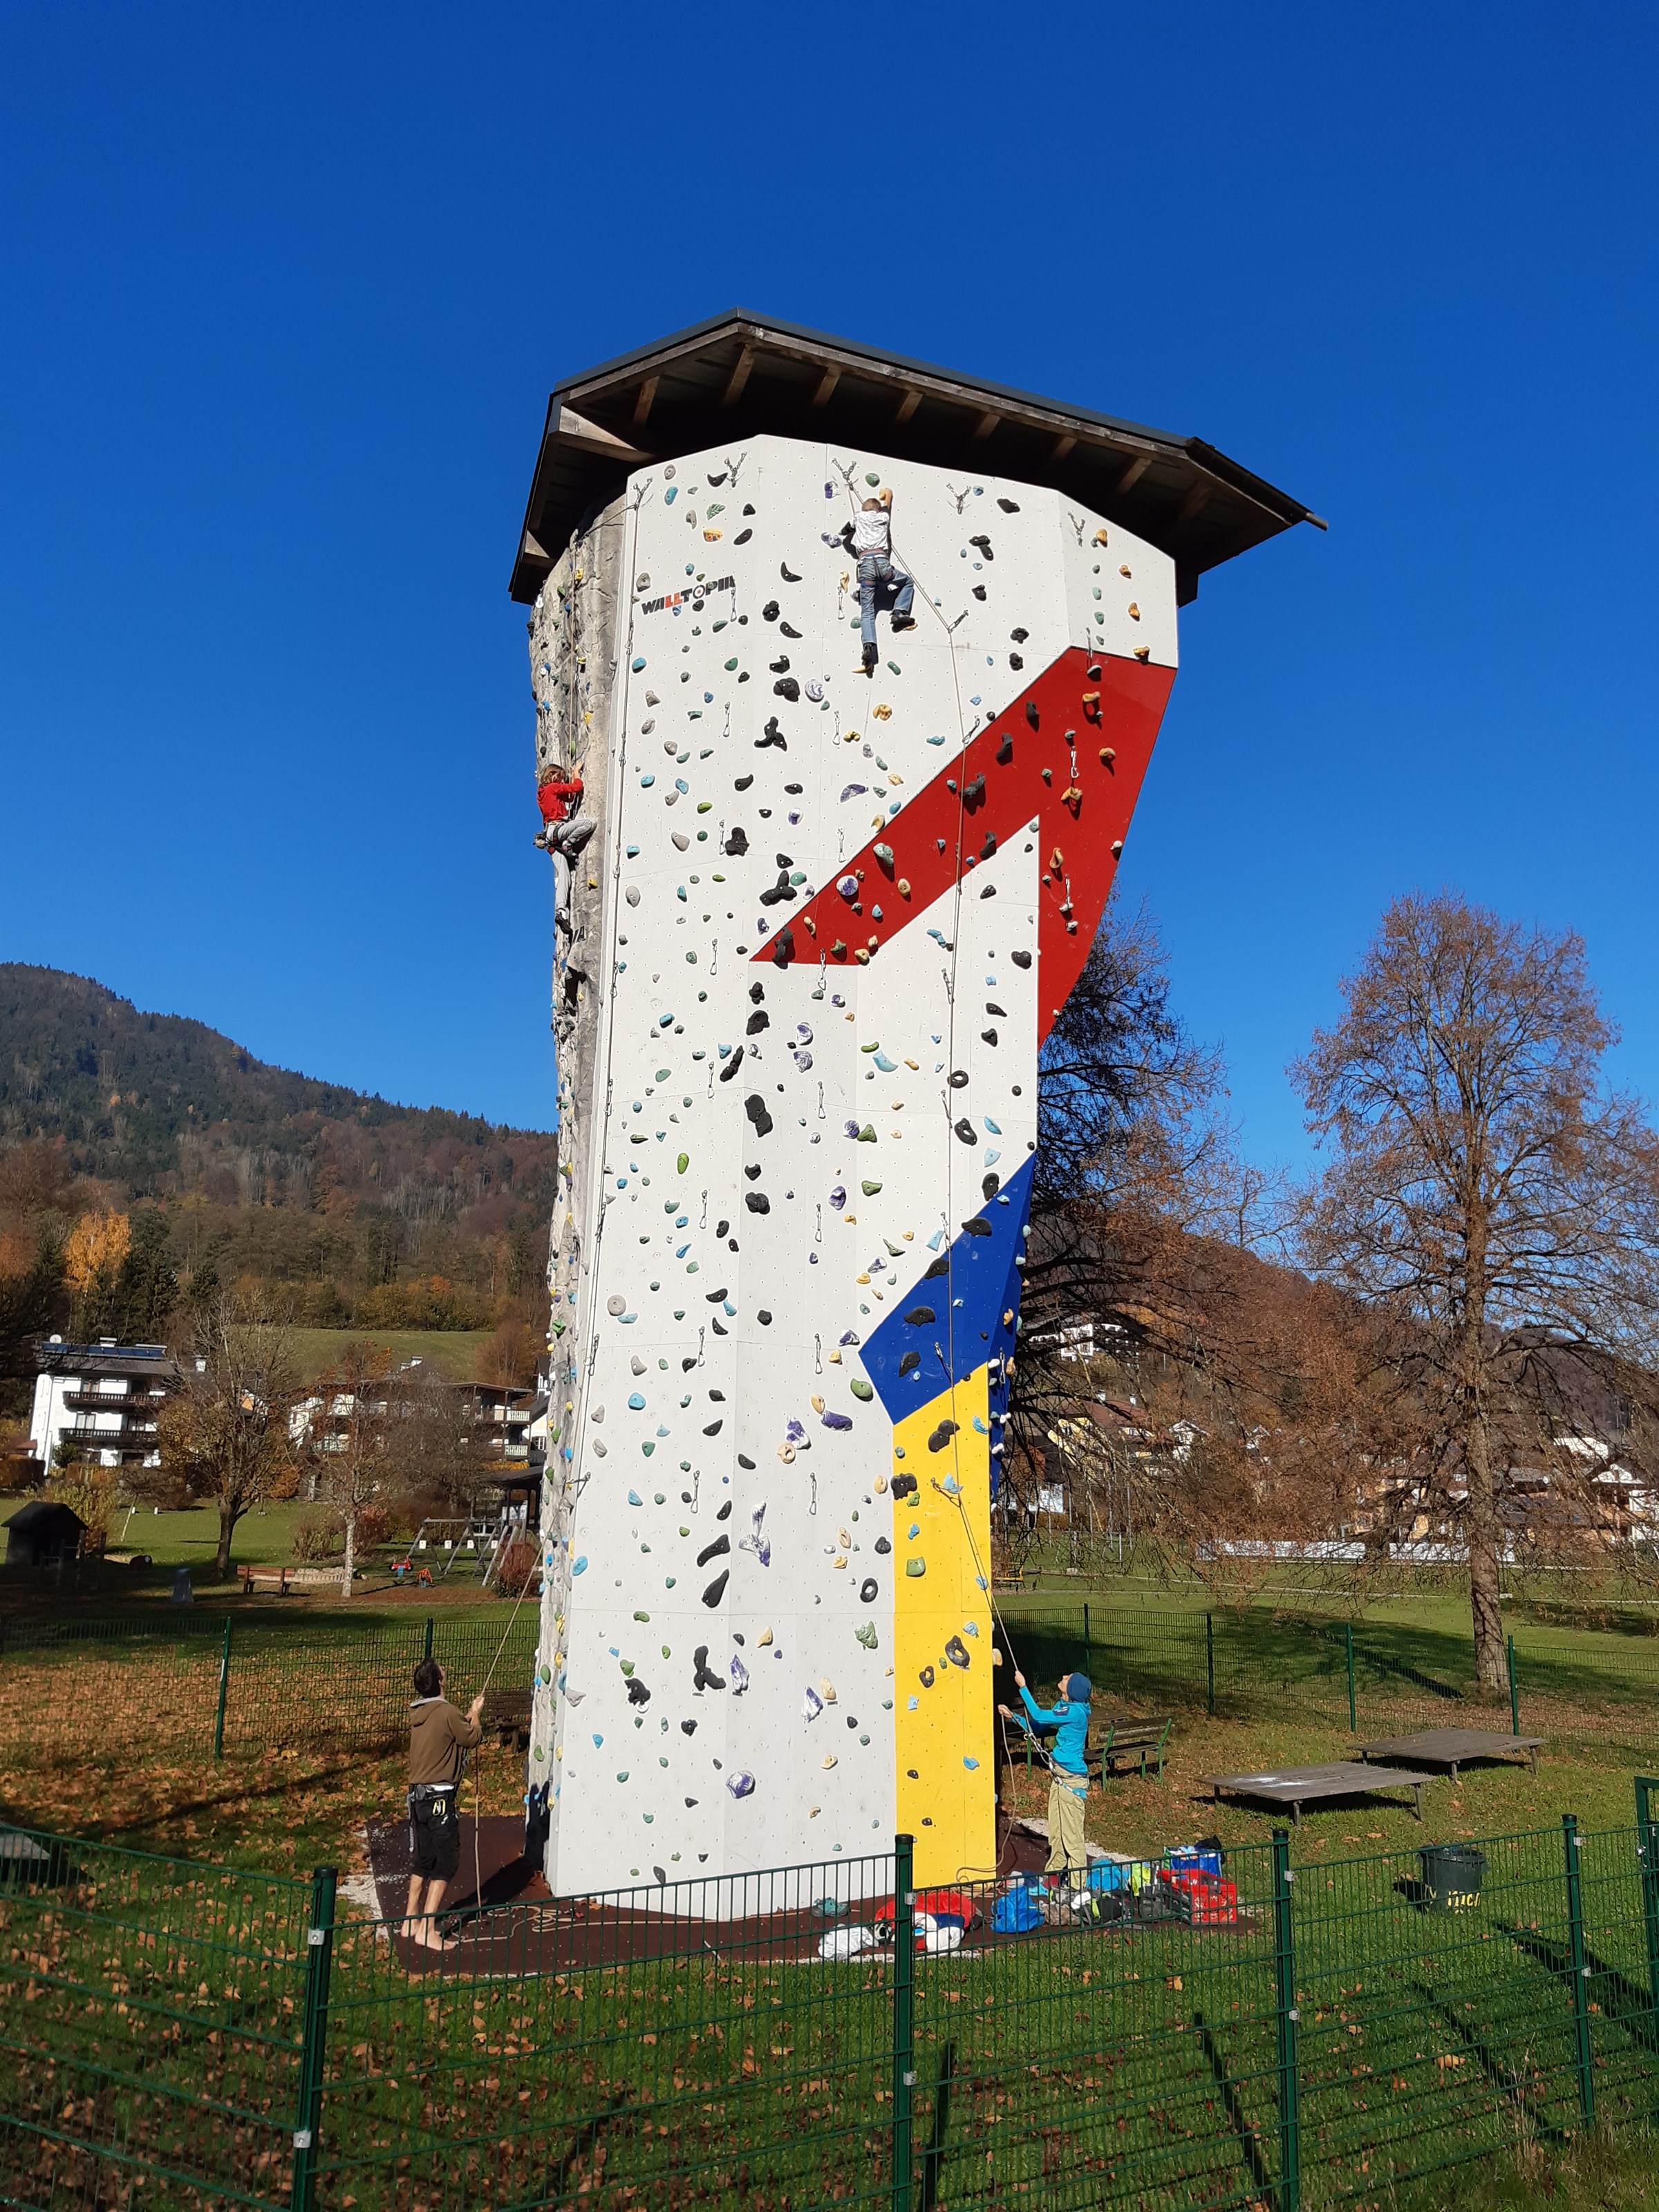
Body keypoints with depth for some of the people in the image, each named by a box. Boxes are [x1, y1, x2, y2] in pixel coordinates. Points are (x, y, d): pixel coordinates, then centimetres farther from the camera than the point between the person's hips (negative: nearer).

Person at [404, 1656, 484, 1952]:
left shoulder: (416, 1712, 7)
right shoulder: (446, 1712, -17)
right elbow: (473, 1738, -4)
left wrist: (468, 1715, 22)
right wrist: (476, 1715, 12)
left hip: (418, 1796, 8)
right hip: (440, 1798, -8)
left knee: (422, 1860, 19)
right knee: (446, 1862, 0)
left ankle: (411, 1921, 25)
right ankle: (427, 1931, -3)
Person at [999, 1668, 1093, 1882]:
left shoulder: (1075, 1711, -22)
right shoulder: (1063, 1706, 7)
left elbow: (1039, 1716, -22)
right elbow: (1036, 1726, 15)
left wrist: (1022, 1687, -16)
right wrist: (1012, 1717, 5)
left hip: (1071, 1780, -9)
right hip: (1058, 1775, 9)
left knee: (1072, 1833, -1)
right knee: (1056, 1830, 19)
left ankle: (1078, 1884, 9)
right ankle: (1053, 1874, 32)